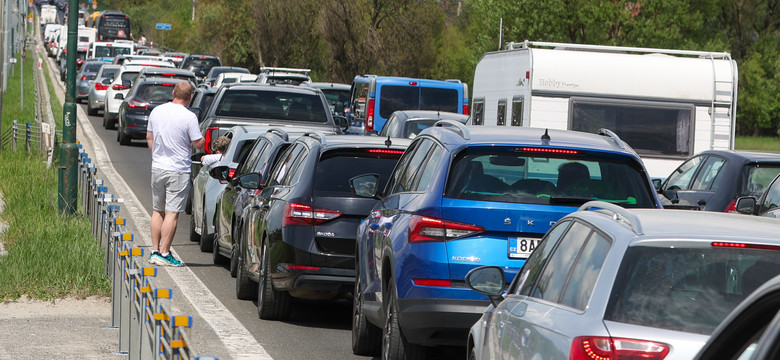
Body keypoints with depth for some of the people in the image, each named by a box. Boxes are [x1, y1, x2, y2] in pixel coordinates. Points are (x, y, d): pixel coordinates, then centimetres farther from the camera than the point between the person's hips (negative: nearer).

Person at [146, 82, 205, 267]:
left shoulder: (157, 111, 5)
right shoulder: (189, 117, -14)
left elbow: (149, 137, 15)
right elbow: (198, 144, -11)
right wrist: (202, 138, 11)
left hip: (157, 167, 6)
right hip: (178, 171, -6)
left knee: (157, 211, 15)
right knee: (172, 214, -3)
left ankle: (155, 251, 18)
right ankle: (164, 254, -5)